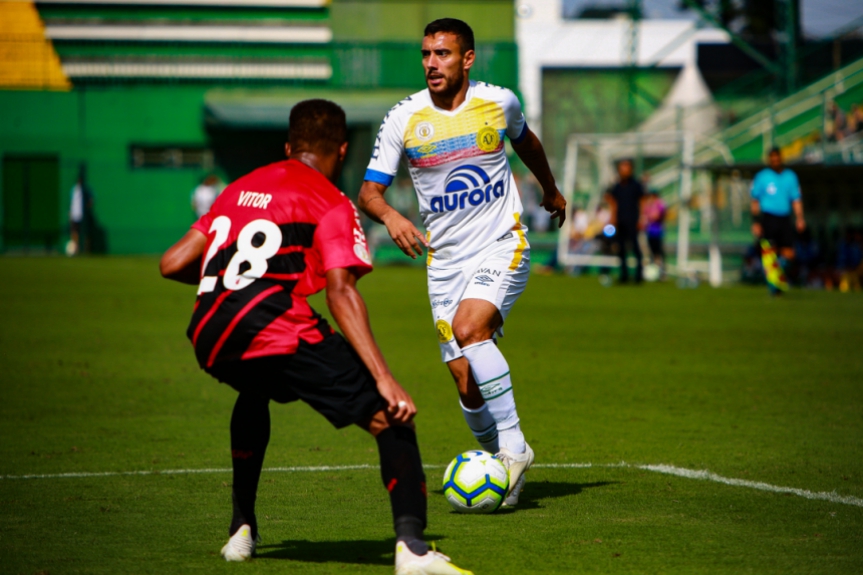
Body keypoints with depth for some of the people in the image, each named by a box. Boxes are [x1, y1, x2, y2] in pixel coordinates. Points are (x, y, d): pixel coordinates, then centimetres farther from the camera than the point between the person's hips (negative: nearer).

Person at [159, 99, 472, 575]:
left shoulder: (239, 189, 25)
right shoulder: (331, 203, 7)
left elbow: (172, 263, 24)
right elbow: (340, 292, -7)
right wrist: (384, 380, -13)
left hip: (210, 340, 7)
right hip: (277, 331, -7)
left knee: (255, 394, 41)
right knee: (390, 419, -1)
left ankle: (242, 530, 42)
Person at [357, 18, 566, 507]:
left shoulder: (500, 103, -2)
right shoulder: (404, 118, -5)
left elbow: (525, 140, 21)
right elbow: (369, 191, -5)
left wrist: (551, 190, 37)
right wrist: (389, 215, -28)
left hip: (502, 244, -2)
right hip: (445, 259, 2)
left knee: (469, 328, -28)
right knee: (465, 378, -3)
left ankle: (514, 446, -20)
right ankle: (503, 467, 17)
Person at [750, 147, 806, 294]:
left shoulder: (790, 176, 13)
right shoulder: (761, 177, 3)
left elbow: (796, 199, 13)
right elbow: (755, 201, 4)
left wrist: (800, 218, -1)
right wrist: (756, 222, -3)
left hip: (785, 220, 4)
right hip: (768, 218, -3)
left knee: (788, 254, -1)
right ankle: (773, 287, -1)